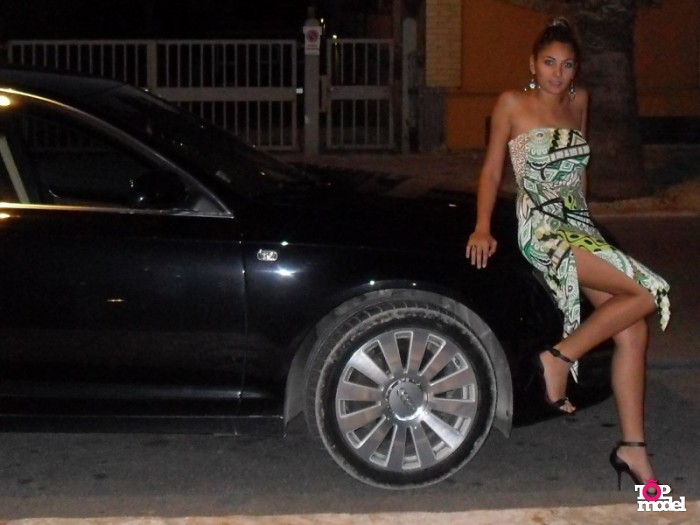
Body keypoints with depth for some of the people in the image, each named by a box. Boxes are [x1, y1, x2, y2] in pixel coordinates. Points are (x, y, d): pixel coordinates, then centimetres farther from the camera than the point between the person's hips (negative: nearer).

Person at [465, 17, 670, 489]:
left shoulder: (579, 102, 14)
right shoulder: (513, 105, 0)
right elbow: (492, 171, 0)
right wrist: (482, 229, -11)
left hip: (581, 228, 6)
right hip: (542, 230, -6)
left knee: (632, 331, -6)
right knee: (648, 292, -21)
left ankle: (633, 448, -2)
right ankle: (560, 358, -10)